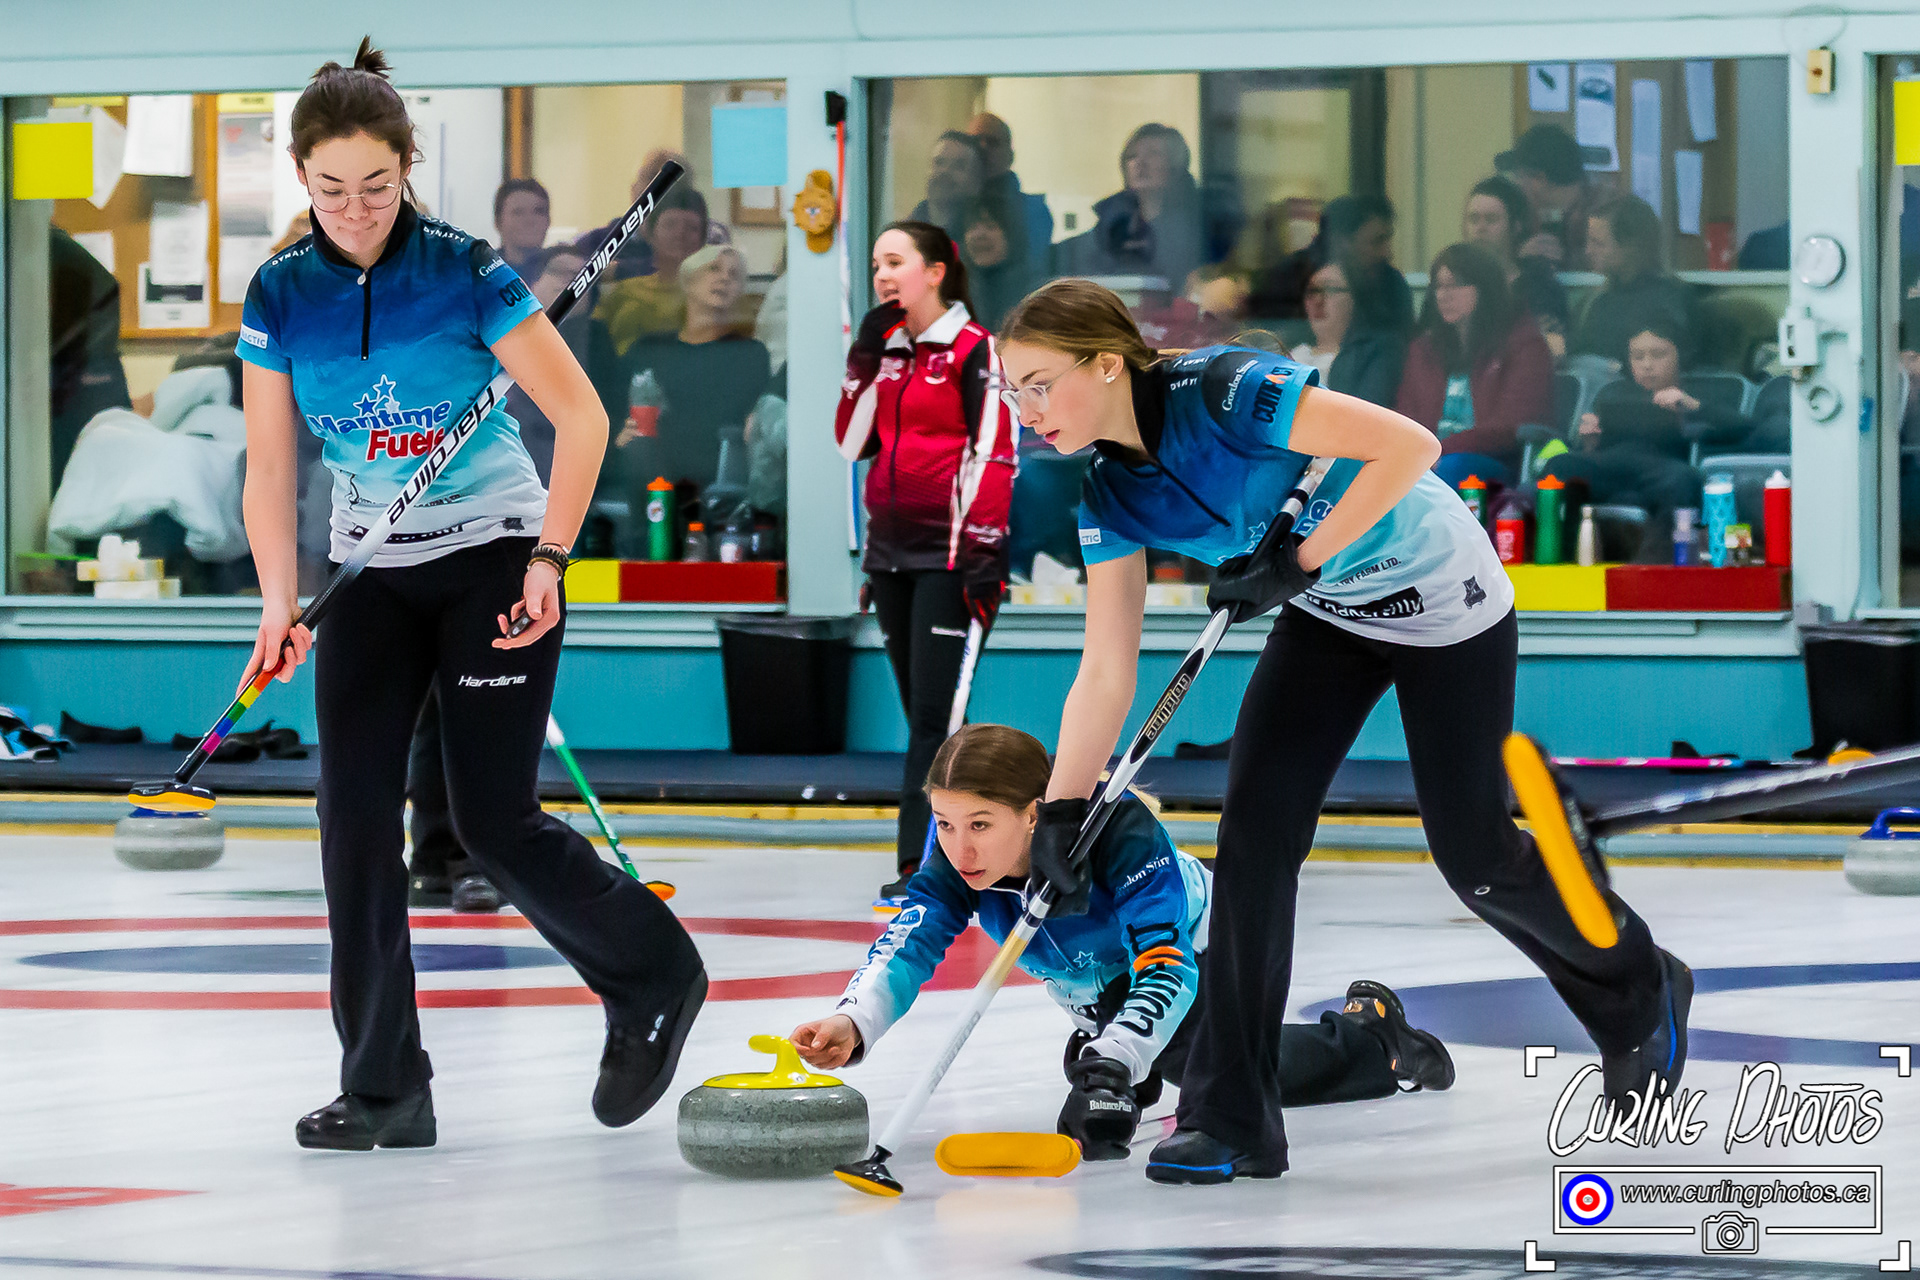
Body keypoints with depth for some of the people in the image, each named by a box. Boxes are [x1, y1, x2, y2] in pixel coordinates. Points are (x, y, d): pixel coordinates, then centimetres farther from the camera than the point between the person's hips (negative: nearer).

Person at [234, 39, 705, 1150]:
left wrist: (549, 559, -17)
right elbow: (271, 467, 1)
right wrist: (279, 604, -8)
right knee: (356, 812, -7)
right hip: (373, 573, 4)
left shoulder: (466, 271, -15)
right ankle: (385, 1090, -2)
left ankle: (655, 976, 18)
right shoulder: (281, 296, -3)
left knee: (495, 821, -8)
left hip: (493, 560, -4)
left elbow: (581, 416, -12)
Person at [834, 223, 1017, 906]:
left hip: (948, 551, -8)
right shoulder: (886, 349, 14)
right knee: (920, 712, 8)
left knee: (936, 710, -11)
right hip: (891, 546, 8)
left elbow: (995, 453, -13)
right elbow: (852, 441, 10)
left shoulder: (974, 350, -8)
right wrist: (867, 358, 1)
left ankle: (921, 862, -14)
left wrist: (984, 552, -19)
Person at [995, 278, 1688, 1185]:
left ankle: (1642, 992, 30)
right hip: (1327, 615, 6)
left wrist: (1299, 560, -30)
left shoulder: (1224, 394, -31)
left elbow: (1409, 444, -33)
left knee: (1474, 858, 0)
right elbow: (1106, 673, -4)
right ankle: (1230, 1118, -6)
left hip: (1438, 595, -6)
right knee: (1255, 826, -10)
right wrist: (1058, 812, -10)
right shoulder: (1110, 495, -8)